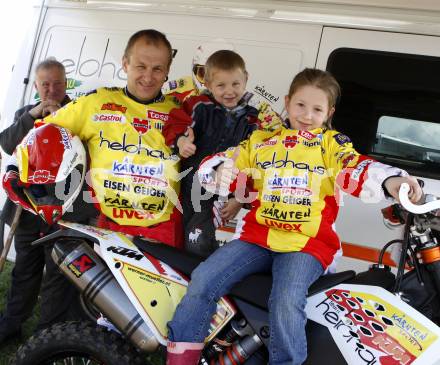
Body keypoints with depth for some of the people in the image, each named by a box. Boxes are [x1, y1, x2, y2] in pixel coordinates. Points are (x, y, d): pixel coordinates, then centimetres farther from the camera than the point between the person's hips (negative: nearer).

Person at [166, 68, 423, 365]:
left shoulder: (332, 143, 8)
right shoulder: (261, 140, 16)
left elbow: (357, 170, -10)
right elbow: (223, 162, 13)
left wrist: (392, 180, -31)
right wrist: (220, 171, -12)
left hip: (308, 243, -3)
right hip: (257, 235, 3)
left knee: (287, 303, -28)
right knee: (203, 280, -11)